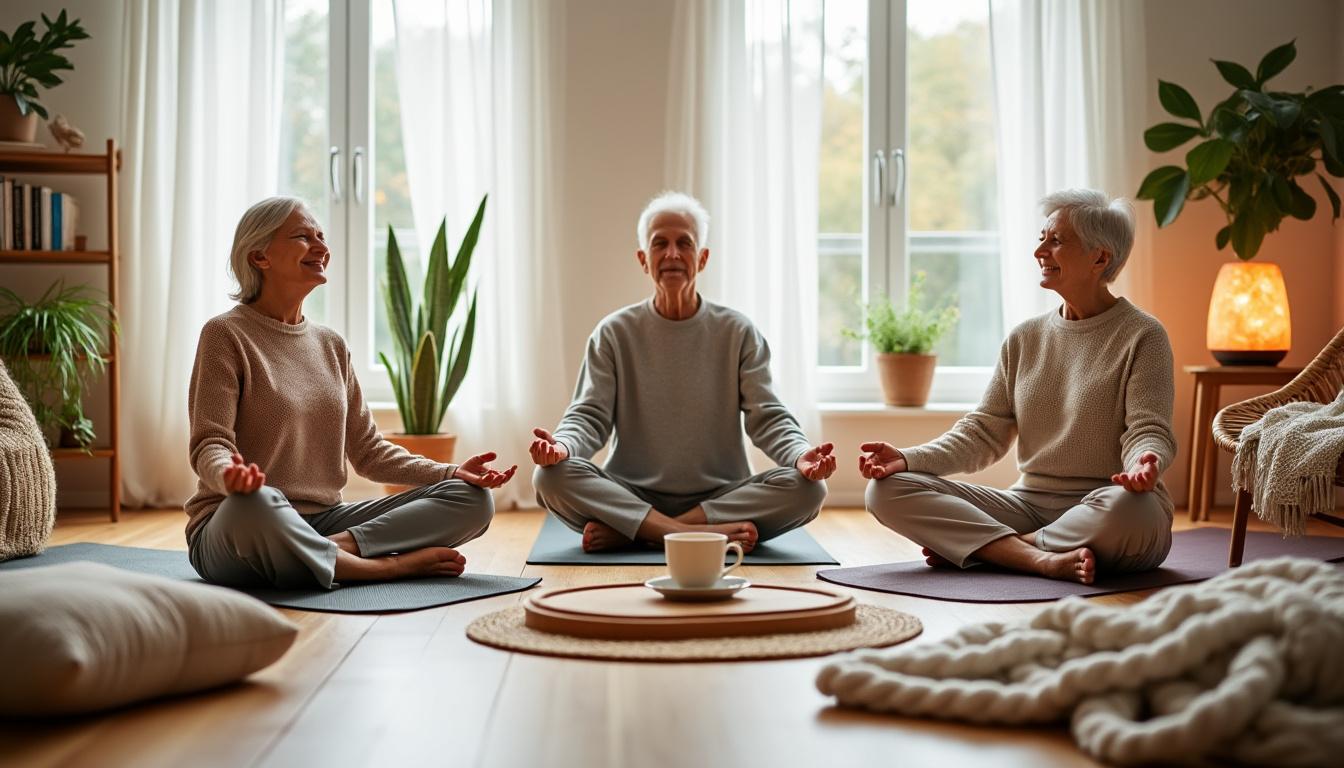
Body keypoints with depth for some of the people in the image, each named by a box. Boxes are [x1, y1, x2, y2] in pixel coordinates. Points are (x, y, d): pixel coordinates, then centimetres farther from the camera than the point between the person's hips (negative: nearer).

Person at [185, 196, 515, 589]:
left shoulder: (331, 345, 15)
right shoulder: (226, 334, -3)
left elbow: (367, 450, 14)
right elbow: (210, 444, -12)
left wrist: (450, 472, 0)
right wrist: (229, 475, -37)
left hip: (321, 522, 6)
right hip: (233, 527, -6)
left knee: (472, 499, -9)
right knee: (257, 504, -44)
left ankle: (341, 545, -27)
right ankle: (389, 566, -23)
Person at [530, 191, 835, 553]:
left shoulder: (738, 333, 5)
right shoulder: (614, 333, 5)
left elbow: (767, 416, -1)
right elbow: (590, 415, -2)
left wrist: (801, 455, -24)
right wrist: (561, 446, -26)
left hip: (722, 496, 1)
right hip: (631, 494, 0)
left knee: (807, 488, -27)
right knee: (550, 476, -27)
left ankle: (626, 533, -25)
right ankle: (710, 535, -32)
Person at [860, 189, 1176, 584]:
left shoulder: (1141, 336, -1)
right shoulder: (1024, 339, 13)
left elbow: (1149, 431, -10)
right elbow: (983, 432, 8)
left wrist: (1144, 463, -35)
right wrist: (908, 459, -8)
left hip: (1100, 508, -4)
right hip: (1029, 503, 5)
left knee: (1128, 508, -43)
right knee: (887, 489, -13)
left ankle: (975, 546, -21)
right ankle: (1044, 559, -28)